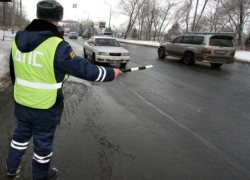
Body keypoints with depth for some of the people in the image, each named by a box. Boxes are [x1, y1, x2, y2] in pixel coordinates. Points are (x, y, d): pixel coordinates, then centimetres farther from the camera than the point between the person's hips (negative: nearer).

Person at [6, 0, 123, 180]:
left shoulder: (18, 39, -3)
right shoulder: (57, 45, -25)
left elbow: (14, 71, 9)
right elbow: (85, 70, -21)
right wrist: (111, 73, -6)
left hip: (21, 103, 6)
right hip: (45, 109, -6)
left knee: (21, 134, 28)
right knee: (43, 141, 16)